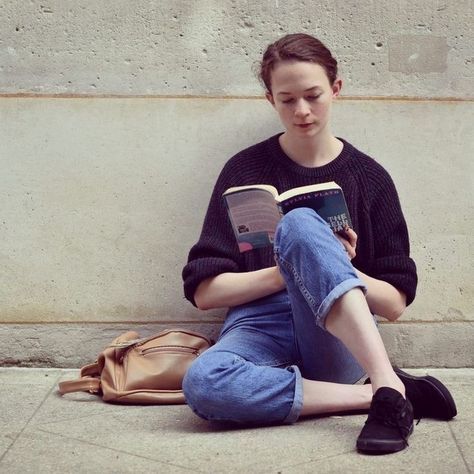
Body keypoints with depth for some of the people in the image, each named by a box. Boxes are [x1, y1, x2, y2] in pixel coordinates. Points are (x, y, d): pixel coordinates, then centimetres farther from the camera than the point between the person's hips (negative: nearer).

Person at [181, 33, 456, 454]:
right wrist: (289, 272, -10)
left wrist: (339, 269, -11)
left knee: (299, 224, -30)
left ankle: (388, 386, -37)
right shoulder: (245, 170, 8)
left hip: (338, 343, 0)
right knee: (201, 383, -37)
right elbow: (204, 291, 3)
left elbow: (394, 304, 9)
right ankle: (373, 395, -25)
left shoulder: (369, 178, 8)